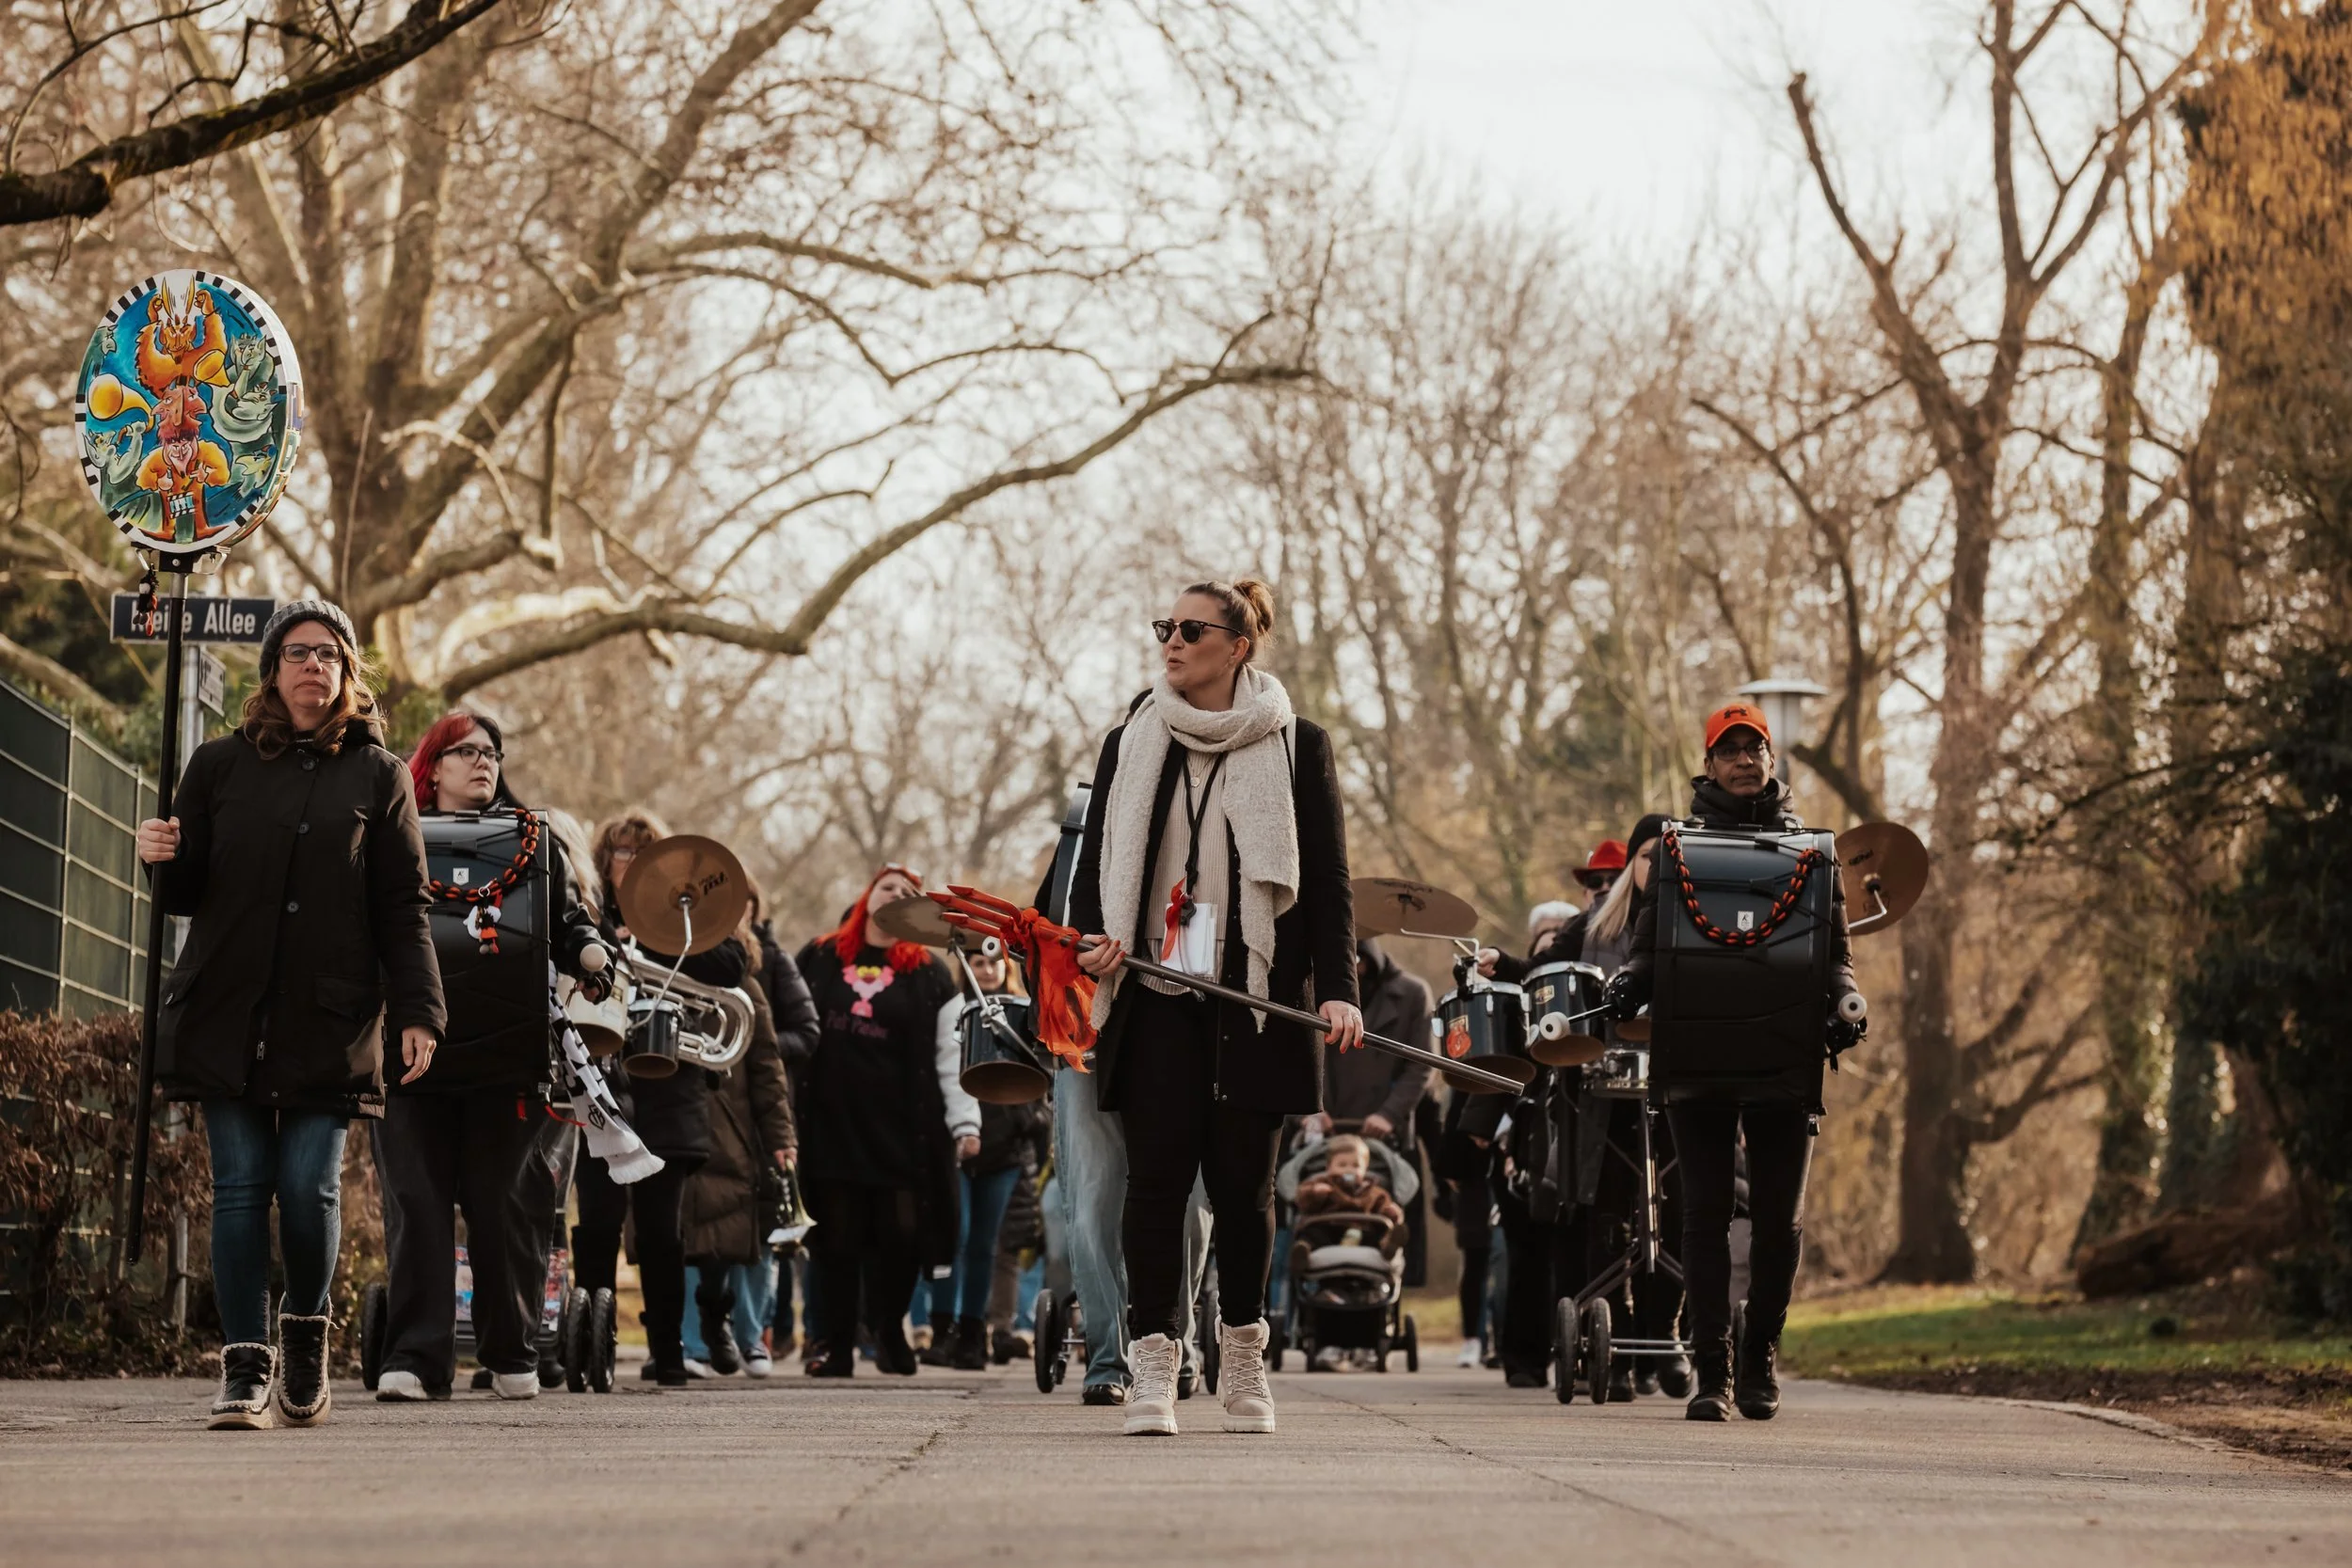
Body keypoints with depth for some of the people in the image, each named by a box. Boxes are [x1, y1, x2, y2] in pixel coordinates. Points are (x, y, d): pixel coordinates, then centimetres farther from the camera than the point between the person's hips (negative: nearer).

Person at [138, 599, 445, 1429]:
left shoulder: (378, 776, 8)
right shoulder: (220, 766, 11)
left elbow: (403, 908, 5)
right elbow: (187, 895, 13)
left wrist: (417, 1010, -4)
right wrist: (164, 861, -9)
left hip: (329, 1018, -1)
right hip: (227, 1011, 1)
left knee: (310, 1188, -8)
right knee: (241, 1186, -5)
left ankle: (305, 1332, 17)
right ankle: (245, 1364, -1)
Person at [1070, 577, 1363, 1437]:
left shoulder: (1298, 748, 4)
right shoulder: (1130, 745, 11)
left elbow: (1327, 879, 3)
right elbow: (1096, 858, 14)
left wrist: (1338, 988, -9)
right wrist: (1093, 935, -7)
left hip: (1256, 998, -1)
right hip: (1157, 999, 1)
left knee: (1243, 1175, 2)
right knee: (1158, 1171, -6)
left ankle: (1242, 1351, 17)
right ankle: (1154, 1363, -5)